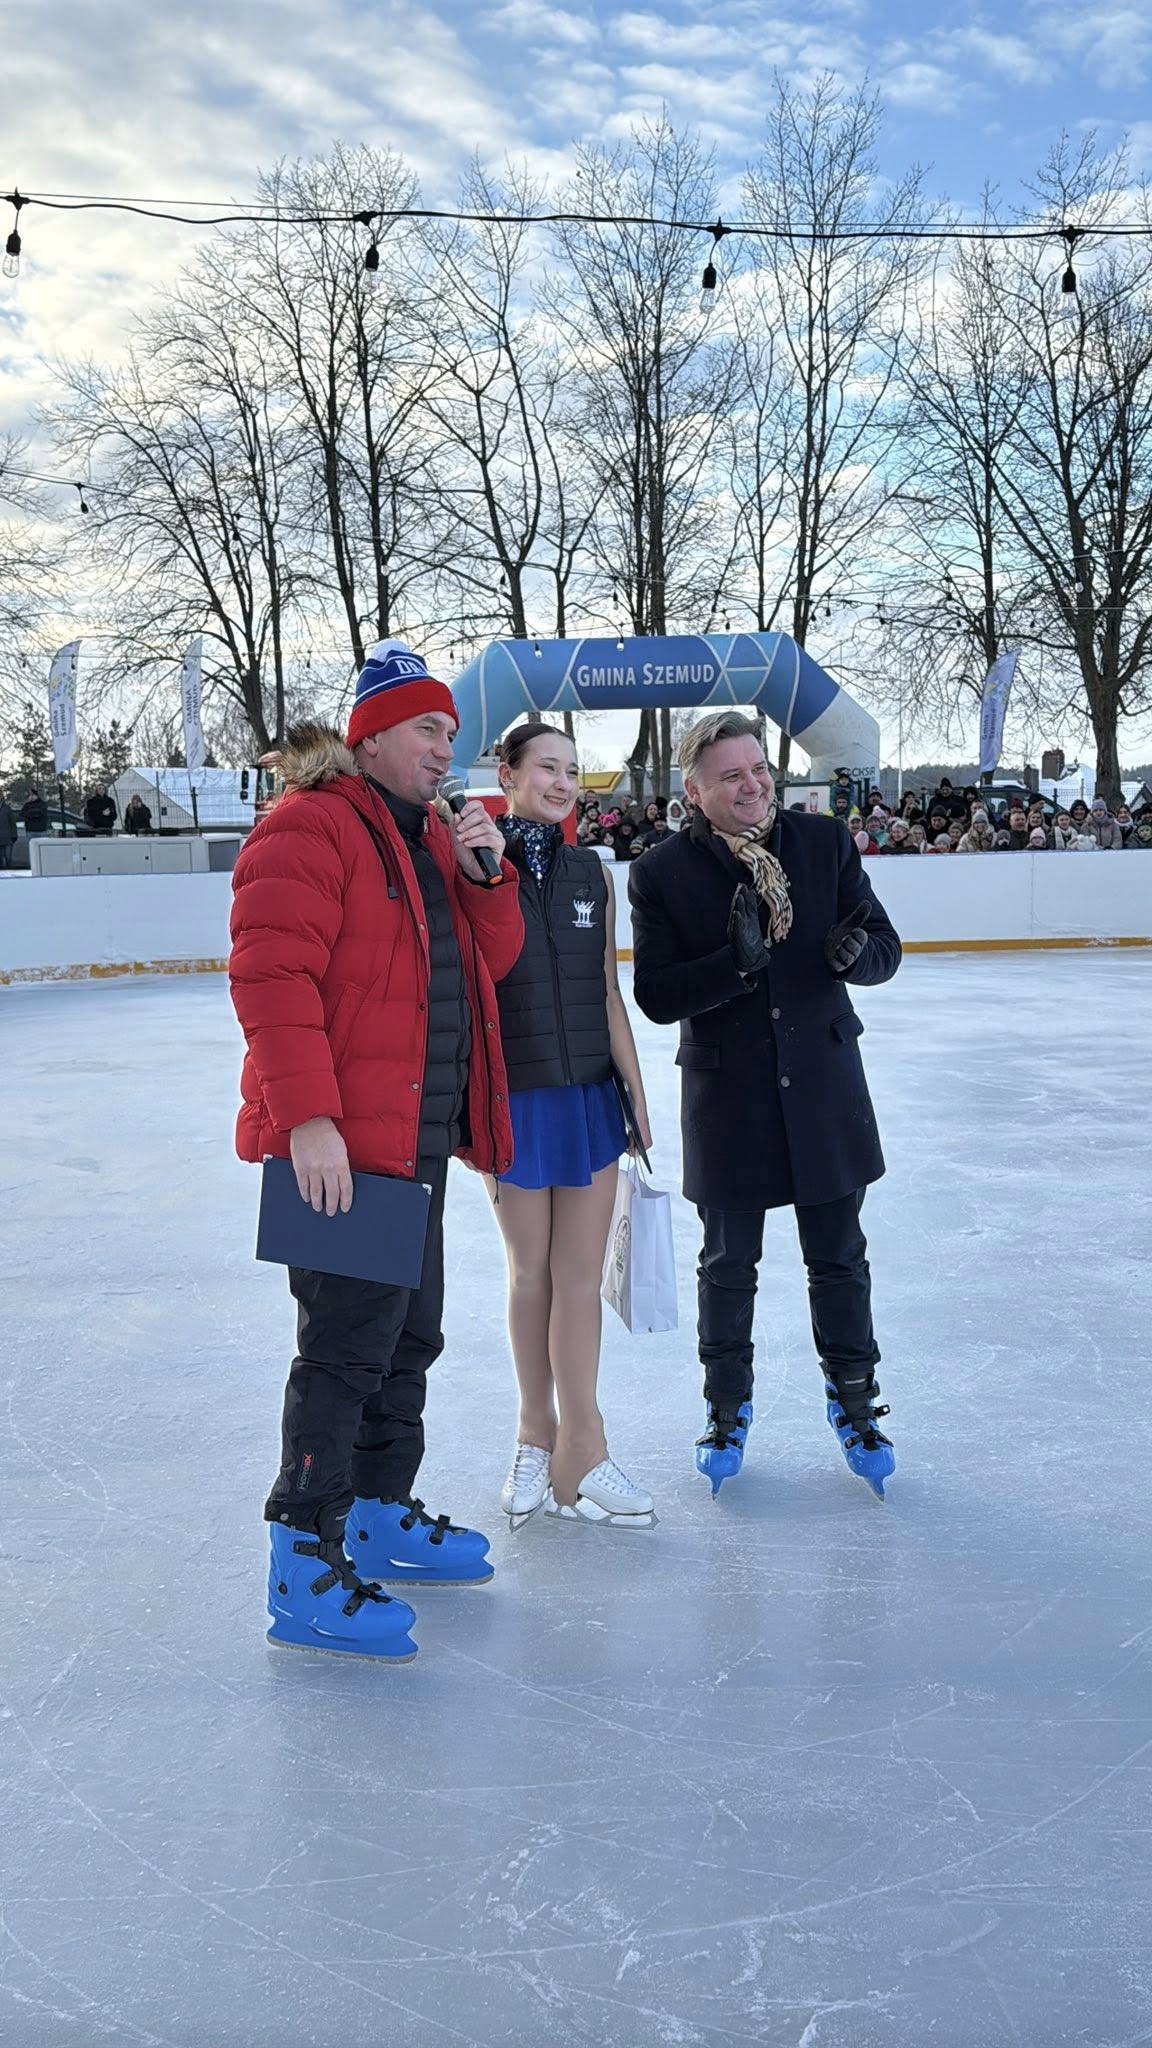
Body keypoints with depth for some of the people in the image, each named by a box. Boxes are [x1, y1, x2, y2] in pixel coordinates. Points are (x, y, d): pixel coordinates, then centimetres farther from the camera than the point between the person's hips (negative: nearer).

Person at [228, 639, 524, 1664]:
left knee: (409, 1336, 18)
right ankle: (303, 1565, 2)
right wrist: (307, 1117, -26)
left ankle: (382, 1514, 34)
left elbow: (491, 960, 16)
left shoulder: (430, 837, 18)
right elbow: (272, 975, -20)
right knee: (350, 1342, -8)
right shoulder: (310, 828, -11)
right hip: (338, 1148, -10)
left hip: (418, 1140, 10)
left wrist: (485, 873, -2)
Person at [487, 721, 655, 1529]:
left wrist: (638, 1098, 7)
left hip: (590, 1096, 3)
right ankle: (539, 1434, 25)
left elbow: (610, 996, 8)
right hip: (516, 1098, -3)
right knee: (531, 1272, 9)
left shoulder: (593, 874, 5)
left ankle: (577, 1450, 11)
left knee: (580, 1275, 4)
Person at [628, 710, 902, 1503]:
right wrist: (735, 961, -29)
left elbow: (885, 951, -2)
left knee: (839, 1258, 13)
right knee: (729, 1264, 13)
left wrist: (858, 952, -26)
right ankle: (728, 1404, 33)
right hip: (726, 1095, -1)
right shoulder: (663, 874, -9)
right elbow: (656, 997, -13)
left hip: (824, 1084, 1)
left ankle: (854, 1397, 32)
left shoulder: (826, 844, -4)